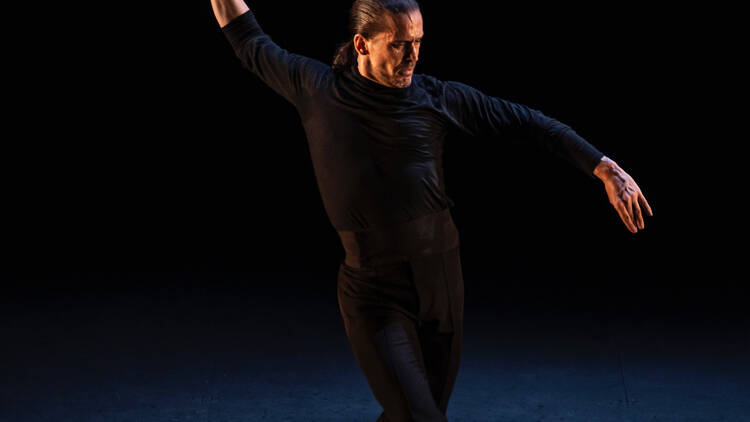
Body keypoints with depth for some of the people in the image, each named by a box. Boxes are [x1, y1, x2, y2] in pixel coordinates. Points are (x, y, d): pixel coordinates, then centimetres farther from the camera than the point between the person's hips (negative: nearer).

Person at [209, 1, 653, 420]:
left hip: (441, 279, 3)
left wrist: (607, 170, -2)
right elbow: (250, 42, 13)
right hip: (374, 292, -3)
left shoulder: (438, 97, 0)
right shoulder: (317, 88, -2)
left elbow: (530, 123, 2)